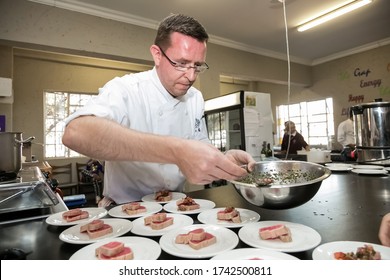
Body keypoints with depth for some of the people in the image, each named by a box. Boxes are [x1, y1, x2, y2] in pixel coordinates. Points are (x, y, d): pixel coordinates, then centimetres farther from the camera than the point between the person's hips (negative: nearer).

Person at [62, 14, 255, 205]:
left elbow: (200, 151, 4)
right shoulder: (125, 89, -16)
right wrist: (175, 151, -42)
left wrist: (224, 160, -16)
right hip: (125, 210, -4)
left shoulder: (196, 98, 2)